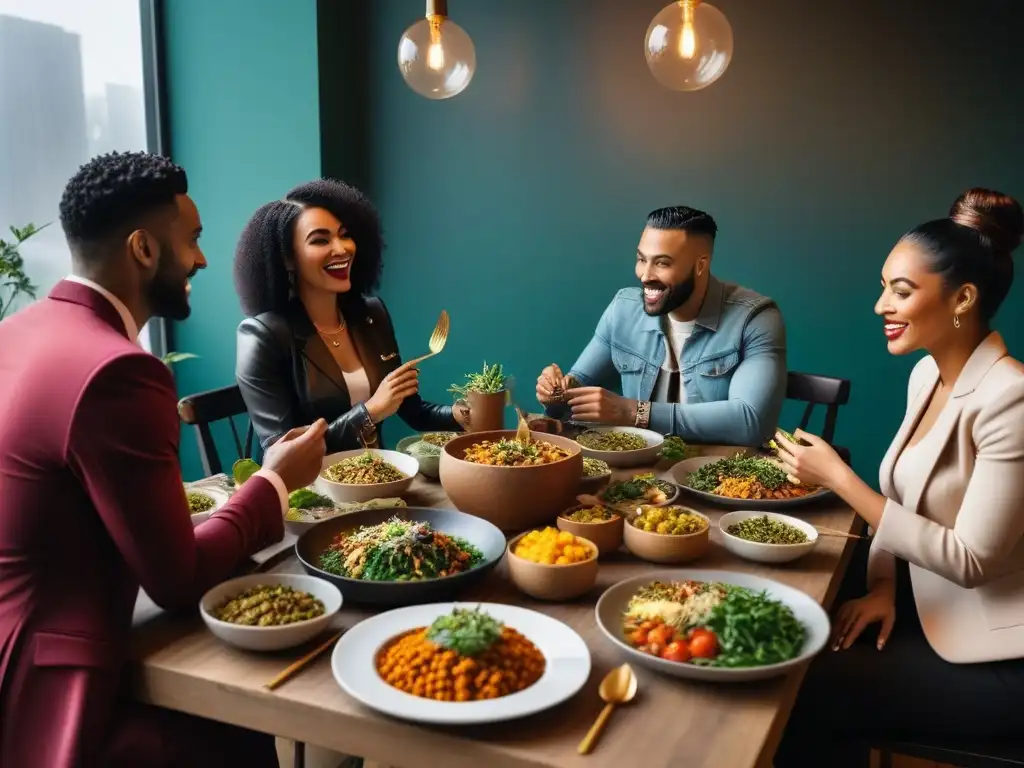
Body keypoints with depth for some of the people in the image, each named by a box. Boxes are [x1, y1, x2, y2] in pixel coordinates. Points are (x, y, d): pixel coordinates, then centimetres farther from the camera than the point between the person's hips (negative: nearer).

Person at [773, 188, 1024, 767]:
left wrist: (839, 478, -23)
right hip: (928, 606, 7)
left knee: (804, 692, -10)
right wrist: (883, 586, -5)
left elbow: (971, 560, -24)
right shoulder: (928, 374, 2)